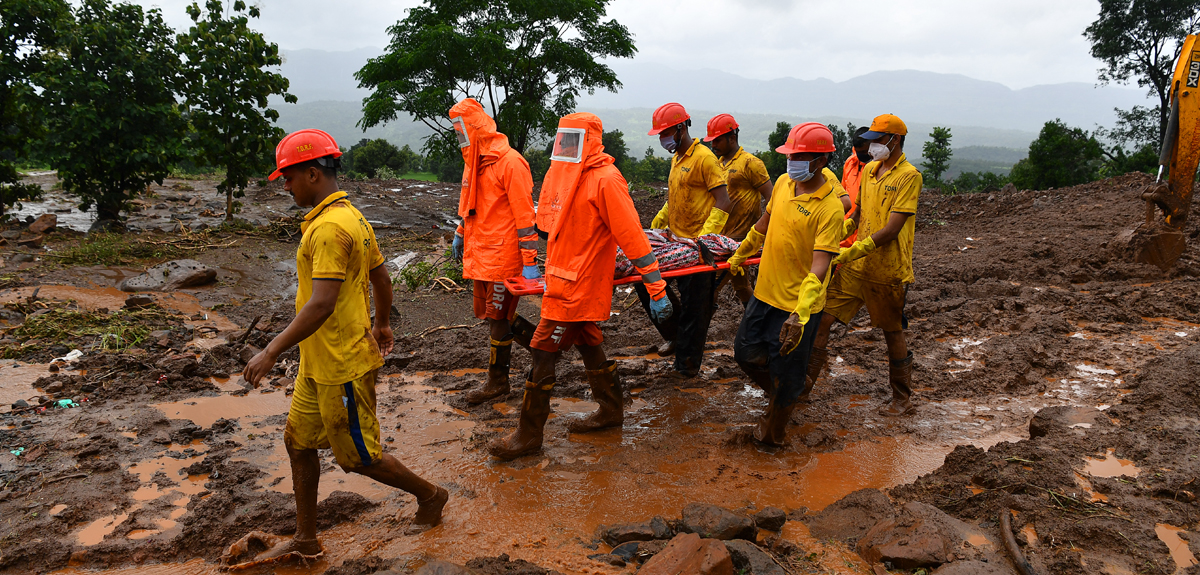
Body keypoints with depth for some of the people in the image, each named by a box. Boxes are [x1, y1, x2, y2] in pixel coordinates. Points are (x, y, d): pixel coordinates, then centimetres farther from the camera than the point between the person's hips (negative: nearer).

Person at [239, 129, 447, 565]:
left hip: (343, 366, -10)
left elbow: (321, 304, -31)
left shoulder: (329, 228, -23)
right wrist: (382, 324, 32)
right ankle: (305, 541, 28)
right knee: (298, 441, 15)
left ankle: (430, 495, 27)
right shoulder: (352, 217, 9)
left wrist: (271, 352, -28)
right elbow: (381, 278, 18)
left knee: (358, 457, 6)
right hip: (319, 364, 10)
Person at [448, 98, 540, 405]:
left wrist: (529, 261, -18)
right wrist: (461, 234, 32)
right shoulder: (473, 161, 13)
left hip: (502, 254, -9)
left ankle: (497, 381, 15)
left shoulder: (510, 162, -15)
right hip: (479, 252, 9)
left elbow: (524, 215, -16)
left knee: (498, 317, 2)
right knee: (490, 313, 12)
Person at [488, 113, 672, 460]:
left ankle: (529, 434, 7)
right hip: (562, 279, 9)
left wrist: (656, 288, -19)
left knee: (544, 353, -4)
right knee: (588, 345, 19)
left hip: (578, 286, -9)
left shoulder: (605, 180, -17)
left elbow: (631, 235, -19)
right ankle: (611, 411, 36)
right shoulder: (561, 176, 9)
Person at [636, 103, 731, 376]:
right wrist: (655, 227, 18)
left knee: (694, 308, 0)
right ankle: (675, 336, 25)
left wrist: (705, 237, -25)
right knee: (647, 283, 9)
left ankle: (688, 364, 12)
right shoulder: (676, 158, 15)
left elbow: (723, 201, -18)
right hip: (675, 240, 9)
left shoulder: (704, 158, -13)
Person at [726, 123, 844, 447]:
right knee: (746, 352, 16)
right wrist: (741, 254, 30)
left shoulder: (829, 208, -21)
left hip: (799, 305, -7)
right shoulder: (783, 183, 1)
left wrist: (800, 314, -38)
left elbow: (819, 265, -28)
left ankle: (773, 433, 32)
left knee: (786, 376, 7)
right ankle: (780, 396, 43)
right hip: (765, 292, 7)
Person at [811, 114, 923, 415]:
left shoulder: (908, 176, -13)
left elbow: (891, 230, -21)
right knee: (821, 319, 0)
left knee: (893, 334, 10)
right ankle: (803, 384, 10)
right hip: (855, 266, 6)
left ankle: (903, 399, 28)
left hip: (888, 272, -6)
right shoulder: (869, 170, 10)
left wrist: (850, 253, -26)